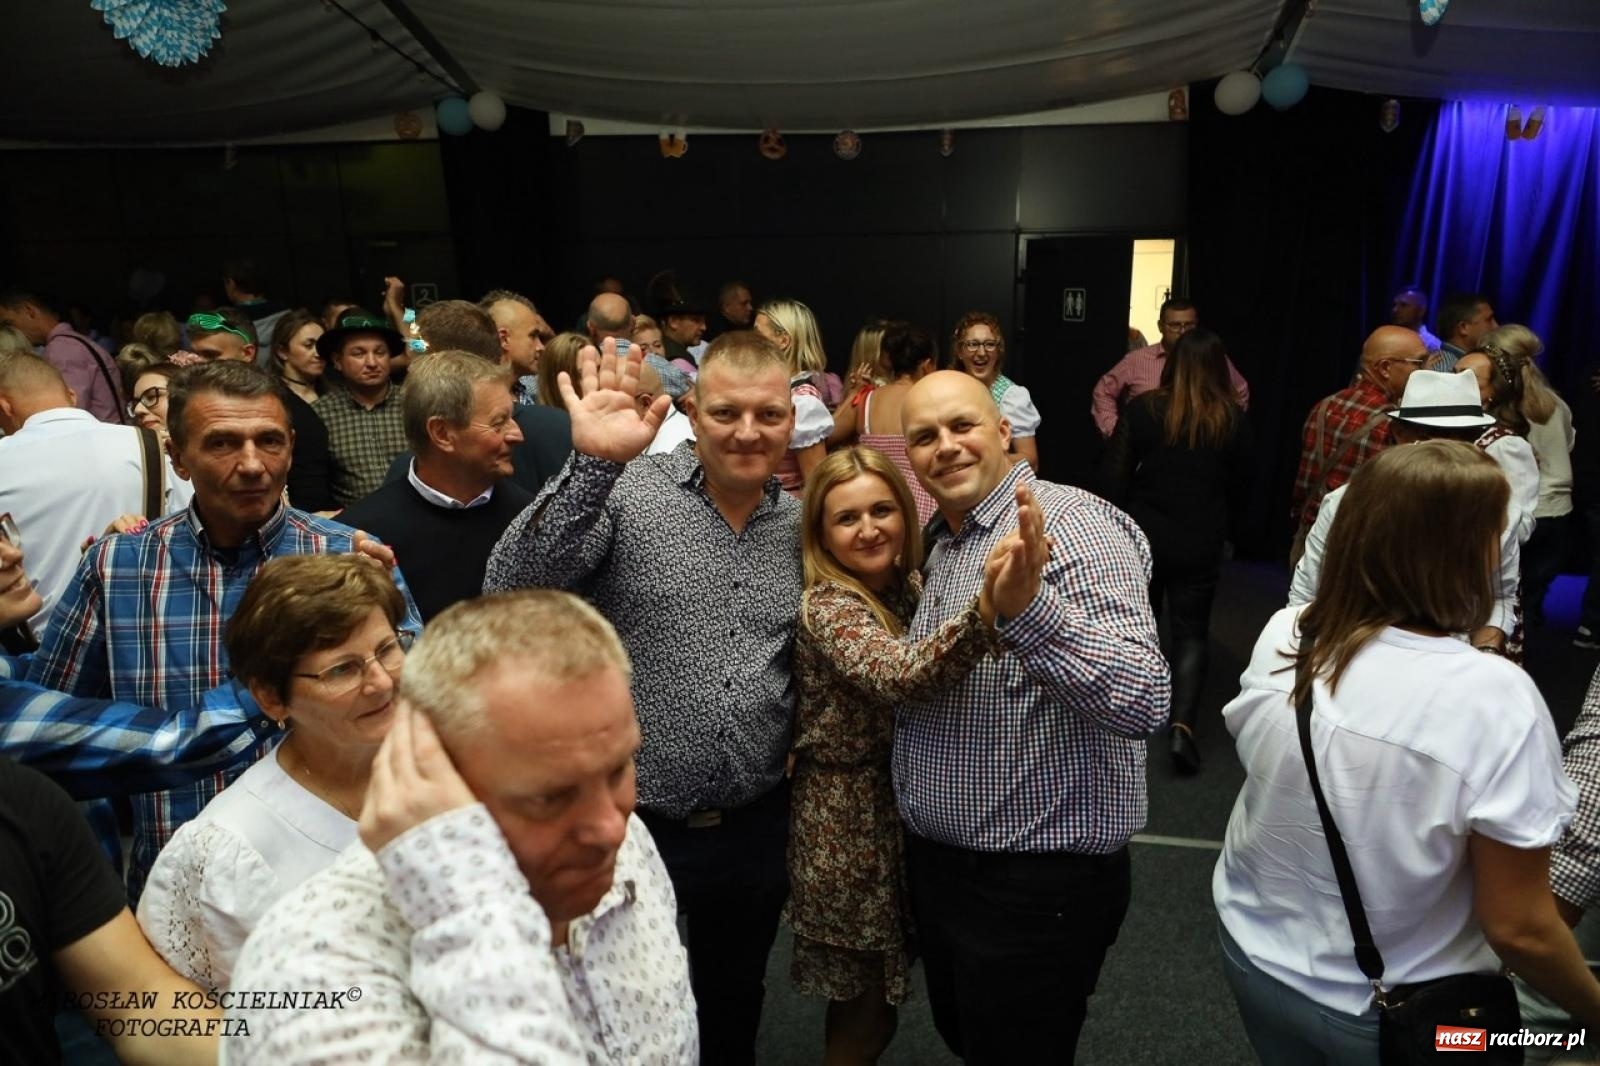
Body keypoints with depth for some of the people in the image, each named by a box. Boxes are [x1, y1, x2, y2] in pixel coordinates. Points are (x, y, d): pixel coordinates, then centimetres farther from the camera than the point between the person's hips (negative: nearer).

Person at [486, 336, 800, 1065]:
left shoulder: (799, 522, 2)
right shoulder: (625, 491, -13)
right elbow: (510, 592, -28)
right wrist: (591, 462, -38)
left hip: (756, 828, 4)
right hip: (629, 823, -3)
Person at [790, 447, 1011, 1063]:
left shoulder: (908, 585, 0)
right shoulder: (827, 609, -24)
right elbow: (902, 676, -45)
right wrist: (989, 608, -61)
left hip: (899, 805, 7)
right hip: (847, 821, -7)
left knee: (870, 998, 25)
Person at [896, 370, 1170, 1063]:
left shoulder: (1076, 526, -19)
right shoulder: (937, 542, 7)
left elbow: (1143, 703, -31)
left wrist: (1028, 609, -43)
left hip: (1038, 883, -7)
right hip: (934, 862, 8)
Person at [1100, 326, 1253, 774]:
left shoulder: (1143, 409, -9)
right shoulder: (1233, 419, -5)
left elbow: (1114, 474, -9)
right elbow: (1240, 486, 5)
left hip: (1143, 535, 1)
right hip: (1199, 544, 0)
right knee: (1192, 631, 9)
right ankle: (1183, 723, -7)